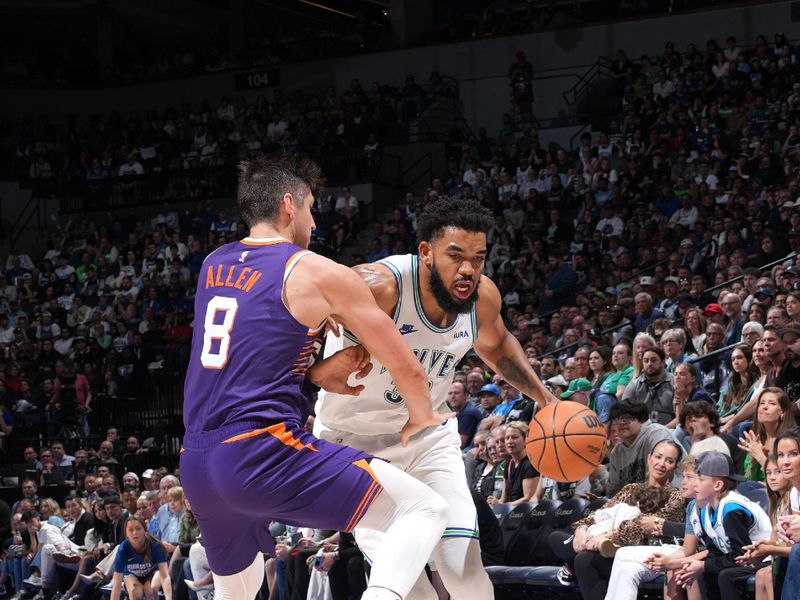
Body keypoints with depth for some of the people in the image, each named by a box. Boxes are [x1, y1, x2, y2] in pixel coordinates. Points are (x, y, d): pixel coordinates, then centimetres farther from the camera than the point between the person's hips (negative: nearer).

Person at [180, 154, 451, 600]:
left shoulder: (213, 266, 17)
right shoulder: (319, 273, 0)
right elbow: (406, 367, 7)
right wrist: (420, 421, 26)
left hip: (196, 464, 7)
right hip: (264, 455, -7)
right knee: (426, 509, -2)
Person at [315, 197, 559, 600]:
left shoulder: (484, 296, -12)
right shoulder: (378, 286, -32)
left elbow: (496, 345, 13)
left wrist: (543, 397, 4)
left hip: (429, 434, 4)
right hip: (355, 438, -4)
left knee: (464, 566, -6)